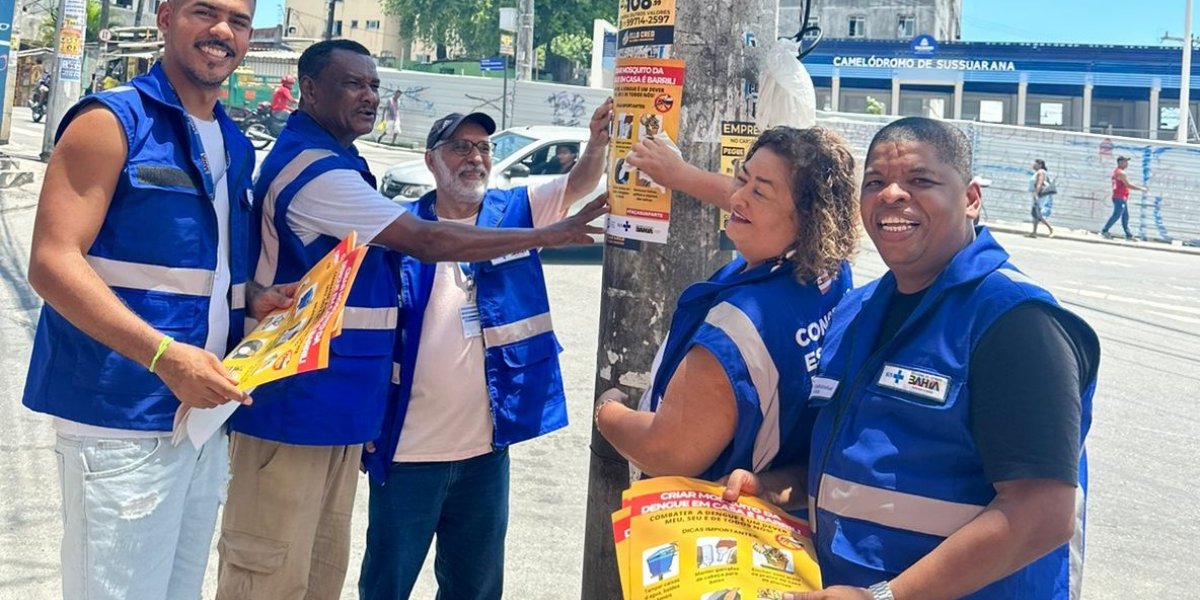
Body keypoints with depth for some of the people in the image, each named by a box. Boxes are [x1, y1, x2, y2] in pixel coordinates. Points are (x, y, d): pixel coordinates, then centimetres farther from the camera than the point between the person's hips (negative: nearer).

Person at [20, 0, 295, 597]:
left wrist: (252, 300, 4)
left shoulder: (236, 148, 15)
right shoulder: (112, 122, -7)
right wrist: (165, 356, -25)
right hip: (122, 418, -7)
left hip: (205, 414, 8)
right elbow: (52, 262, -16)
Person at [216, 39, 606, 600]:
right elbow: (428, 241, -20)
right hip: (295, 403, -10)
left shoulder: (332, 161, 16)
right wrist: (550, 236, -15)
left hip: (333, 403, 10)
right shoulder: (312, 168, -17)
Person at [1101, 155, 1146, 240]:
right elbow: (1128, 185, -18)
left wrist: (1139, 186, 21)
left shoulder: (1116, 171, 16)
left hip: (1122, 198, 10)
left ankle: (1128, 235, 12)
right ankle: (1104, 231, -1)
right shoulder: (1121, 173, -15)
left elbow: (1127, 183, 23)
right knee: (1116, 215, -6)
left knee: (1125, 217, 10)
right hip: (1120, 198, -10)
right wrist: (1141, 189, -10)